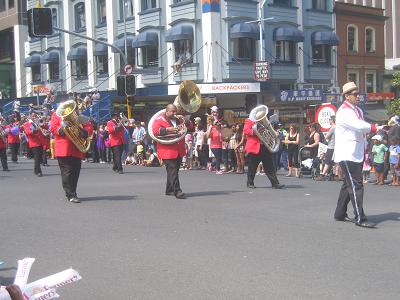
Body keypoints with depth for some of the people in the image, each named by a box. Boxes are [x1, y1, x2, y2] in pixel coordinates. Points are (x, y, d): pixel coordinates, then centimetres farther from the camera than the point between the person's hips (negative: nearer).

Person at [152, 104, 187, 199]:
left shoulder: (178, 119, 18)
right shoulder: (159, 120, -2)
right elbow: (155, 130, -17)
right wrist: (167, 129, -26)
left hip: (179, 151, 7)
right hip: (167, 151, -7)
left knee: (174, 170, 12)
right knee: (172, 171, -13)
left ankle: (169, 190, 23)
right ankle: (177, 191, -14)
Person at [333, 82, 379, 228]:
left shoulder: (358, 110, 15)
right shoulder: (344, 112, -14)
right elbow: (360, 126, -27)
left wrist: (364, 149, 16)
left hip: (357, 154, 10)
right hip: (347, 155, -10)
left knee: (349, 184, 15)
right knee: (356, 185, -11)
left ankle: (340, 214, 25)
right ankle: (360, 219, -10)